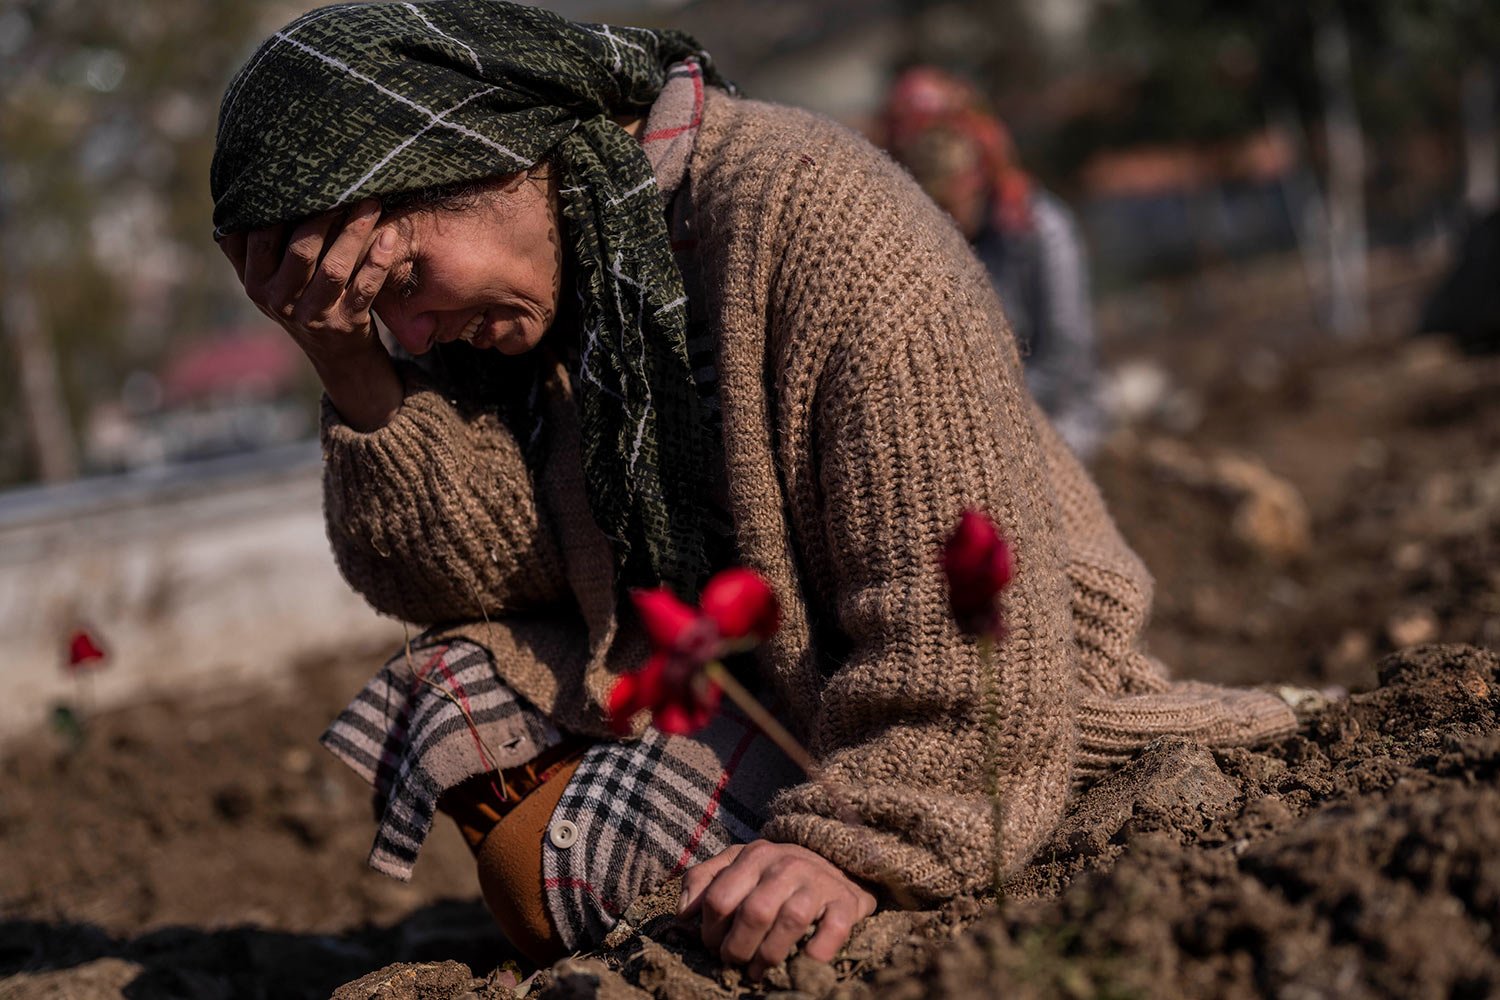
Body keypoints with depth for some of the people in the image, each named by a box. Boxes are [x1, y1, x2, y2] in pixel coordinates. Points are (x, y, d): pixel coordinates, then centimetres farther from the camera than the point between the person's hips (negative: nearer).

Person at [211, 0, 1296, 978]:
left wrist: (858, 849, -34)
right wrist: (347, 359, -19)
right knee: (462, 684, -8)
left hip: (986, 722, -7)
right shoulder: (548, 265, 0)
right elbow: (474, 567, -8)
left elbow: (966, 612, -29)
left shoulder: (810, 219, -25)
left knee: (602, 848, -23)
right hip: (729, 672, 8)